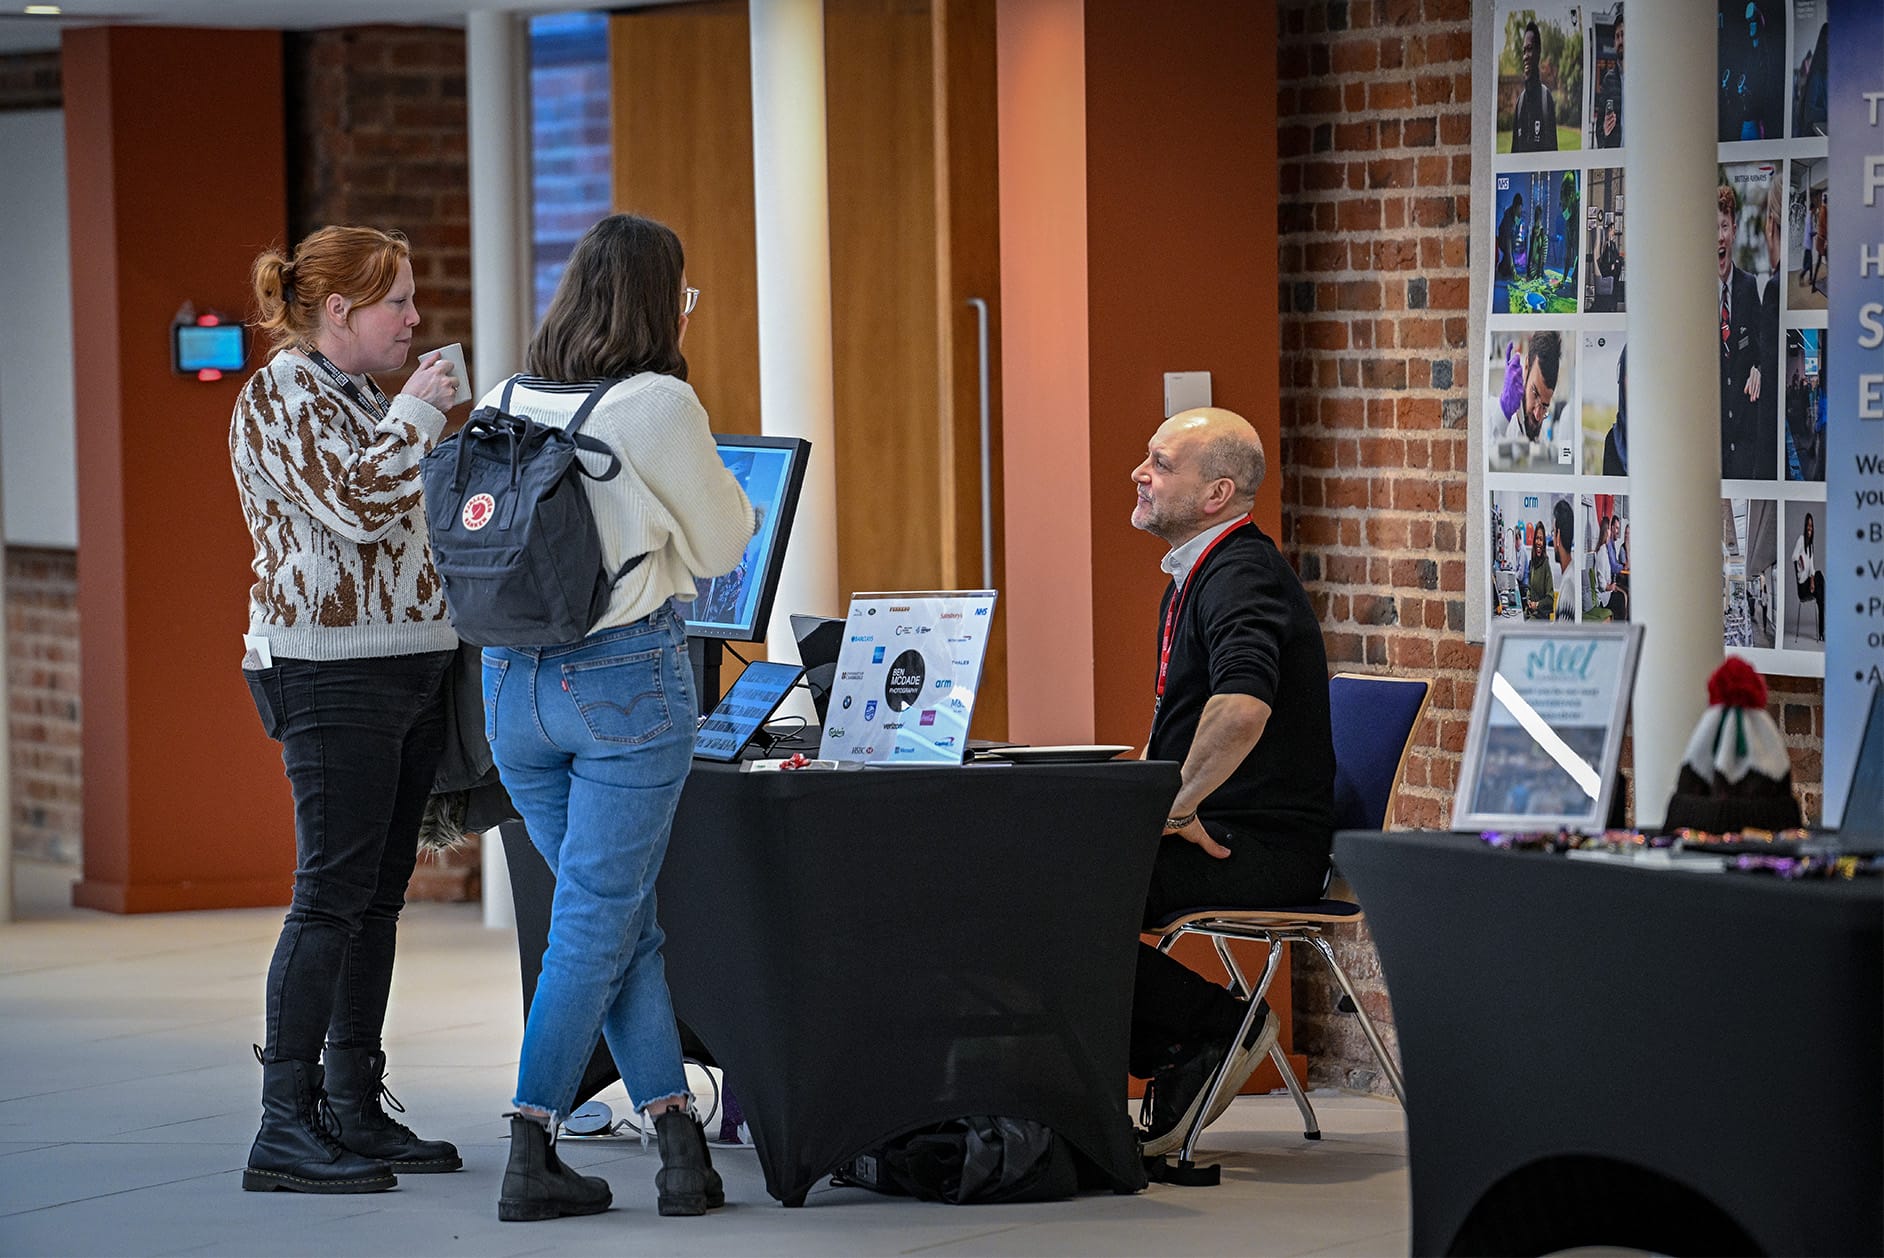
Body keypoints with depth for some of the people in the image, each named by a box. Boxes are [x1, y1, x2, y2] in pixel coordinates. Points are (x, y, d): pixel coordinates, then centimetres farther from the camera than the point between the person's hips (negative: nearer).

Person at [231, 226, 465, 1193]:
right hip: (333, 675, -10)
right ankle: (285, 1129, -10)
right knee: (332, 895, -11)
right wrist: (417, 413, -13)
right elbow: (358, 504, -23)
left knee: (379, 897, 9)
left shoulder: (363, 396, 19)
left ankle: (354, 1111, 14)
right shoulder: (280, 396, -9)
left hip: (409, 669, 10)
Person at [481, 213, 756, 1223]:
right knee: (597, 923, 2)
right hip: (628, 676, -5)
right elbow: (719, 543, -1)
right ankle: (531, 1158, 1)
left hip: (513, 676, 5)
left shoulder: (504, 404, 4)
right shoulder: (657, 406, -12)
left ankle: (677, 1134, 10)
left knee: (622, 919, 13)